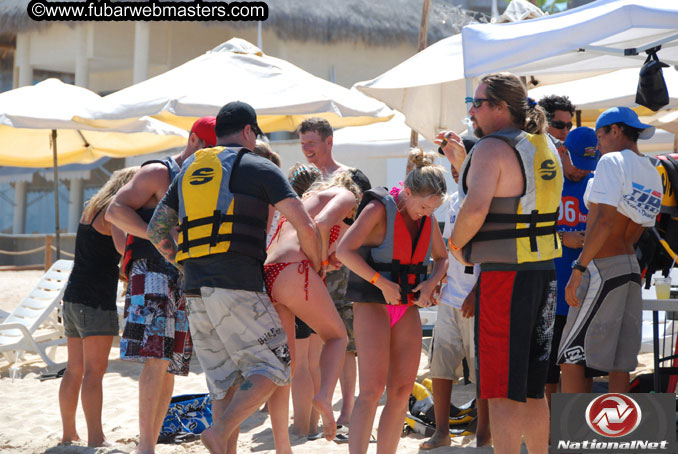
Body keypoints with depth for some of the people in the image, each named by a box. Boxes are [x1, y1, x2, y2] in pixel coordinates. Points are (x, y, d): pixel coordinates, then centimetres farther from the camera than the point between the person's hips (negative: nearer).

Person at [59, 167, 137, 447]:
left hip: (73, 297, 9)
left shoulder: (93, 209, 21)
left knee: (75, 369, 14)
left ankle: (68, 434, 21)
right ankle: (95, 439, -16)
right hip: (95, 300, -9)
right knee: (95, 369, -12)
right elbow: (123, 246, -26)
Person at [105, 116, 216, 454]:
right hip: (153, 271, -8)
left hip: (187, 282, 8)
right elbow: (115, 211, -10)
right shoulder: (158, 173, -1)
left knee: (170, 367, 5)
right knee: (157, 358, -20)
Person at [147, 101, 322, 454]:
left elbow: (156, 229, 22)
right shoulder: (258, 168, 2)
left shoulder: (189, 171, 20)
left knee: (226, 383, 11)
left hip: (195, 292, 6)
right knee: (272, 368, 0)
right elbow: (304, 225, -4)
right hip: (238, 286, -6)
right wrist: (315, 265, 13)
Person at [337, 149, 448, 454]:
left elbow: (442, 258, 20)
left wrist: (431, 282, -1)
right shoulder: (379, 209, -11)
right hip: (373, 304, -6)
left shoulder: (428, 219, 7)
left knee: (402, 392, 0)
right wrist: (381, 282, -21)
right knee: (372, 391, -15)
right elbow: (344, 251, -18)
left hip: (407, 308, 6)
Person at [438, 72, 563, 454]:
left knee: (503, 391, -5)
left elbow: (476, 208, -25)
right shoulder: (545, 147, 15)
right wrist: (461, 162, 23)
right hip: (544, 271, 9)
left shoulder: (492, 148, -12)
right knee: (532, 388, 15)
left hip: (505, 276, -9)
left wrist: (456, 243, -7)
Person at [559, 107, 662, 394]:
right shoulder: (653, 174, 14)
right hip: (631, 267, 8)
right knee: (619, 364, 7)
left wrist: (579, 269, -20)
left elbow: (605, 222, -20)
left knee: (571, 358, -6)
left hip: (602, 269, -8)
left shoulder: (612, 161, -10)